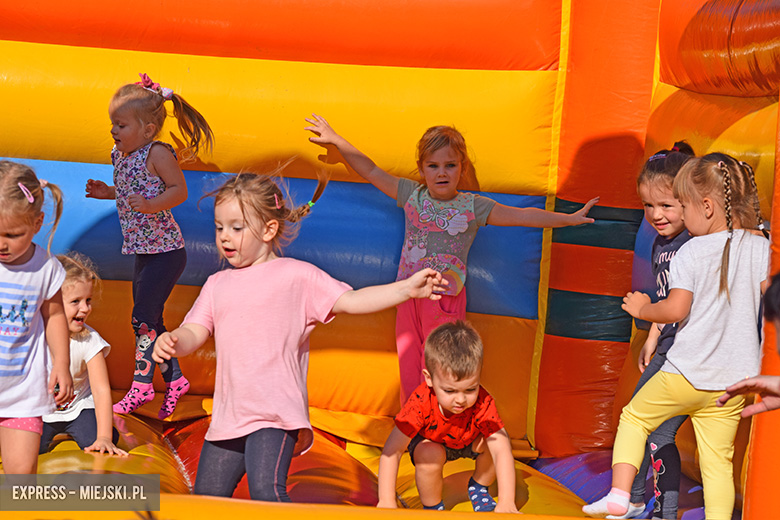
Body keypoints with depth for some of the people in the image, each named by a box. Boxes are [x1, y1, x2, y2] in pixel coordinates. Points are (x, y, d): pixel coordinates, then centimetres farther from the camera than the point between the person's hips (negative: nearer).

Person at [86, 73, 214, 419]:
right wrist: (107, 193, 10)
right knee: (151, 322, 12)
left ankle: (141, 385, -1)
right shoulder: (120, 156, 9)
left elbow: (179, 191, -19)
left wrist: (149, 205, -33)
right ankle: (174, 379, 24)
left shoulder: (158, 154, -14)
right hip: (142, 251, 9)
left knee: (143, 318, -9)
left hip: (165, 251, -9)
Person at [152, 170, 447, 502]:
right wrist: (171, 341, -15)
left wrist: (408, 288, -14)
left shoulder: (296, 276, 1)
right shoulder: (217, 284, 16)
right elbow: (194, 333, 9)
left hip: (276, 415, -6)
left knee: (266, 491, -24)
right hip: (227, 419, 6)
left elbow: (349, 301, -4)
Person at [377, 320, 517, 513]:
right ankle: (432, 509, -7)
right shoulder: (420, 403, -40)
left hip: (468, 443, 2)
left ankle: (479, 488, 5)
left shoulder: (483, 404, -37)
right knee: (429, 455, -34)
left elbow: (502, 450, -42)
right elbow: (391, 451, -38)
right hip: (428, 441, -2)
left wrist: (506, 502, -51)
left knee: (495, 443, -26)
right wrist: (386, 501, -43)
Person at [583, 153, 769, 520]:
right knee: (718, 459, 10)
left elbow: (675, 310, -14)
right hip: (734, 379, 4)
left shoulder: (691, 252, -11)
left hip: (686, 374, -4)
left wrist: (641, 308, 4)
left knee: (634, 417, 16)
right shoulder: (761, 248, 0)